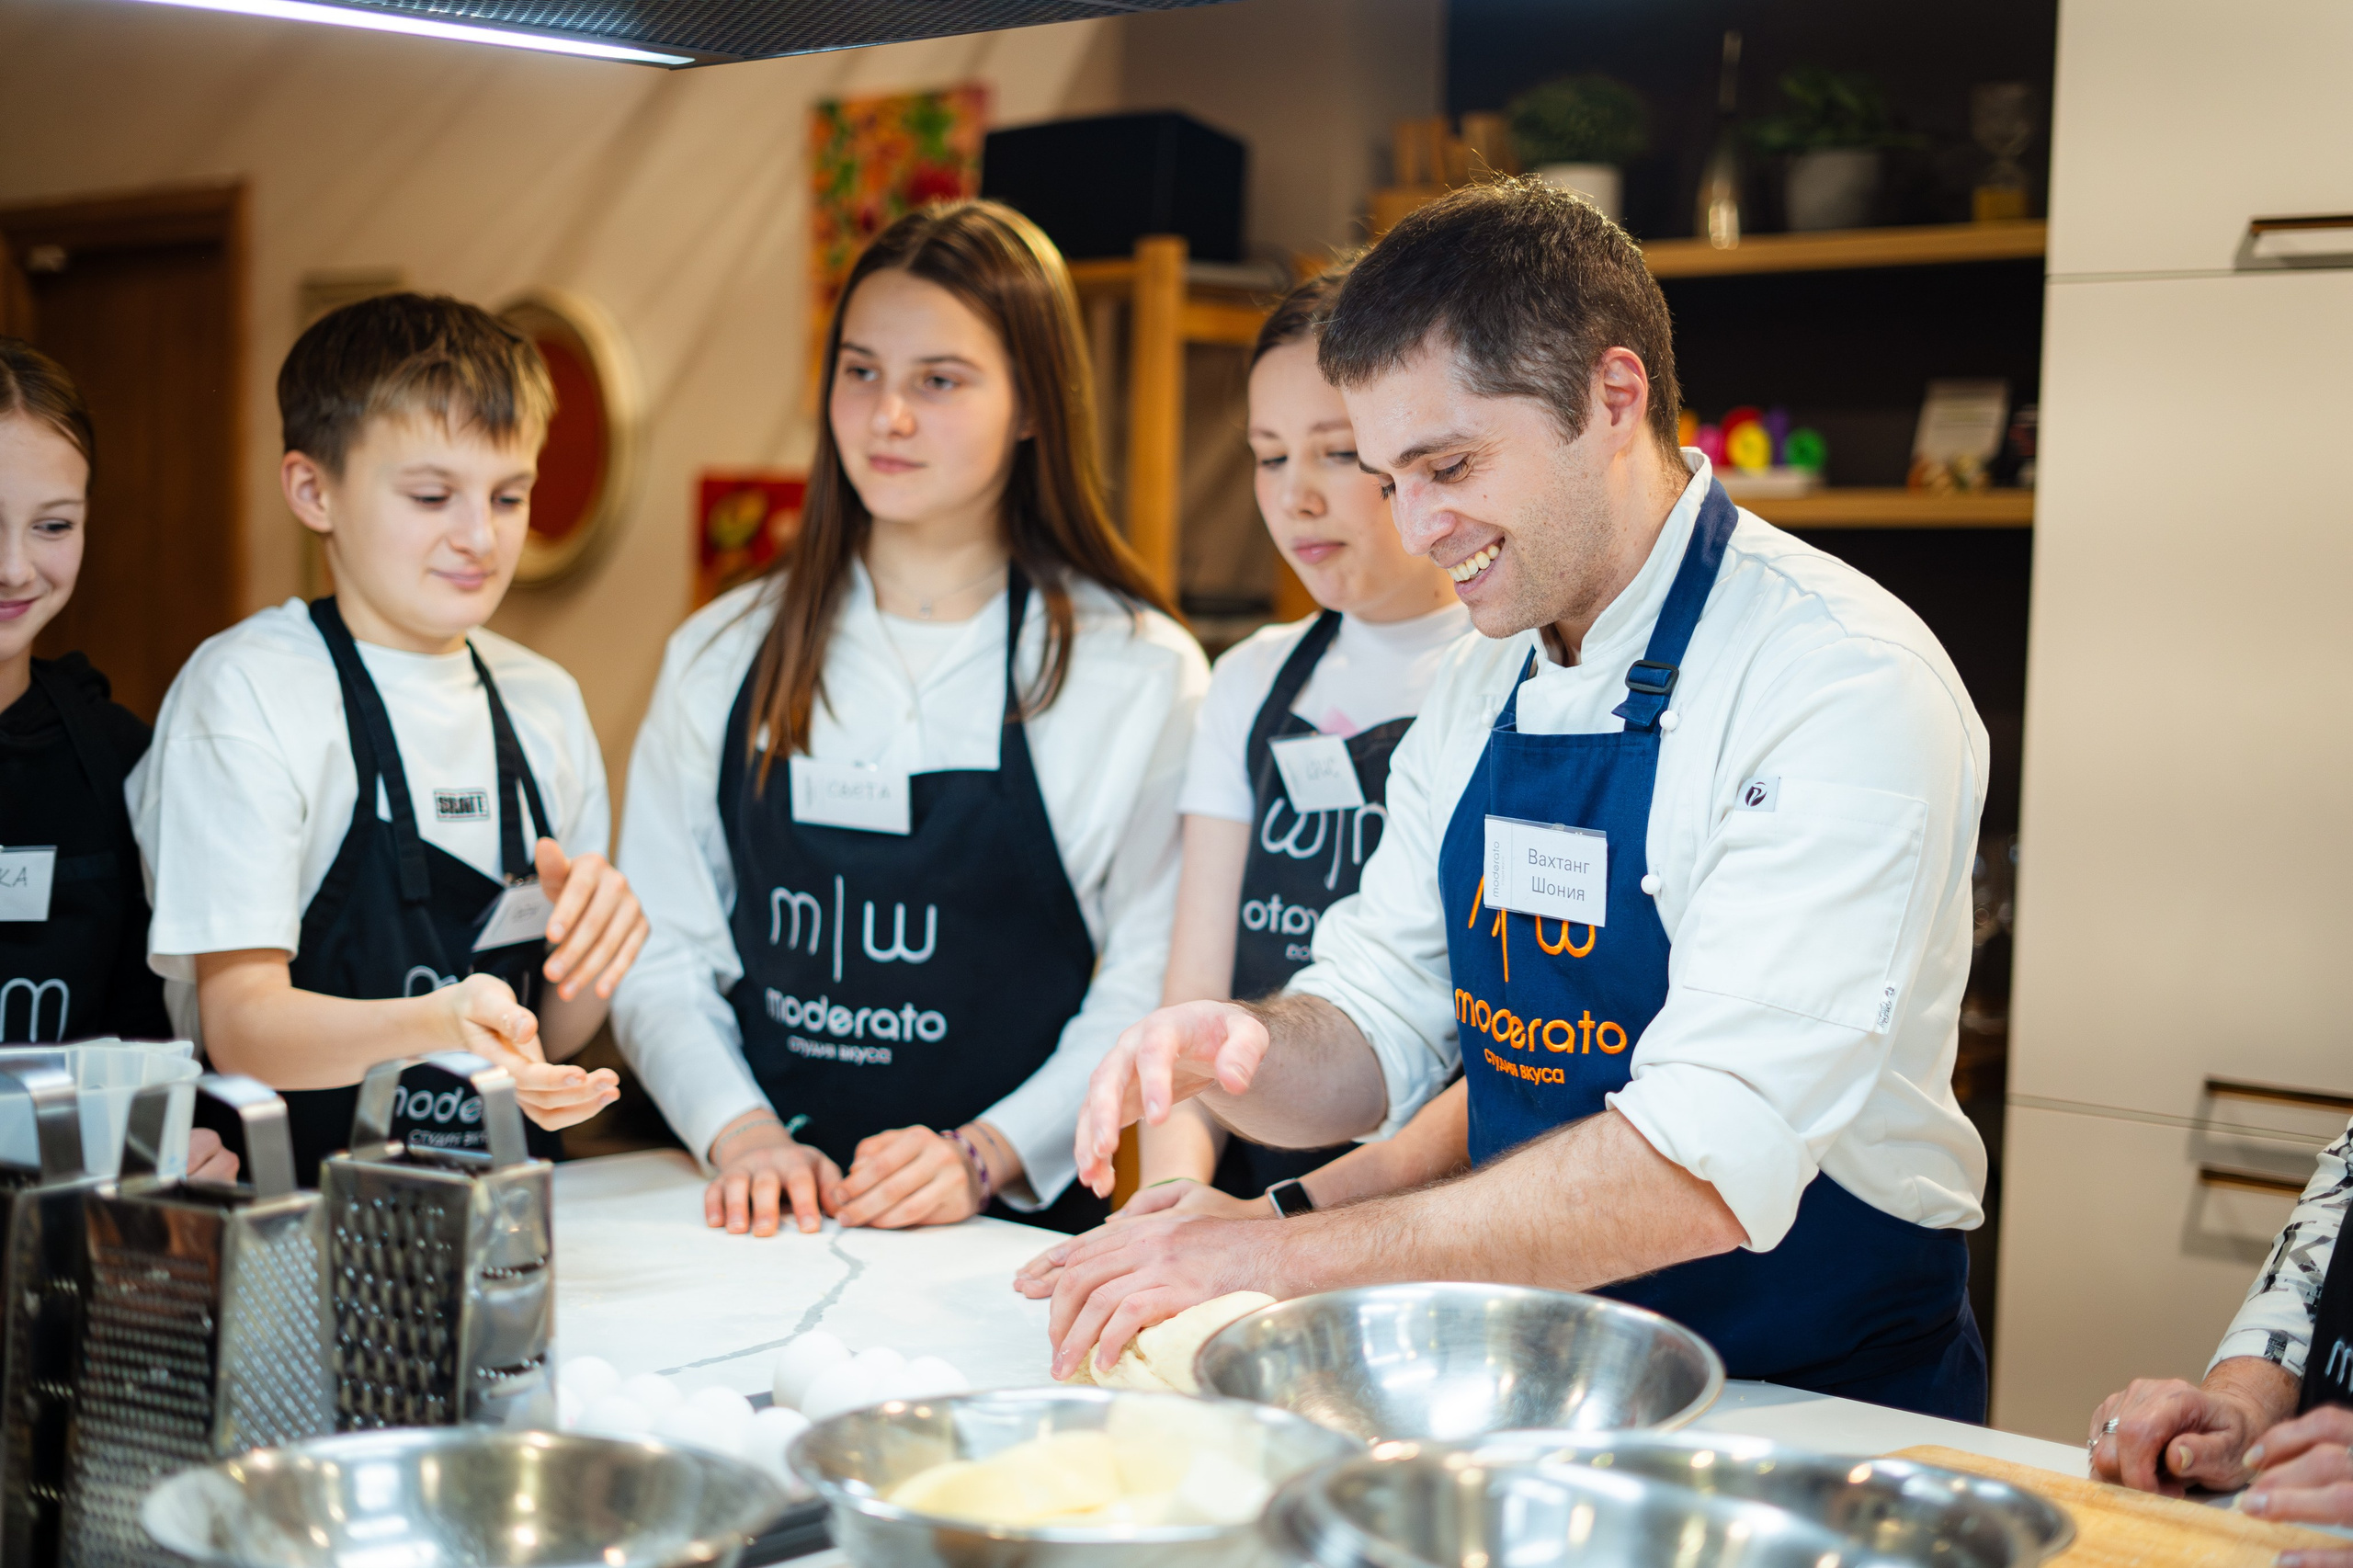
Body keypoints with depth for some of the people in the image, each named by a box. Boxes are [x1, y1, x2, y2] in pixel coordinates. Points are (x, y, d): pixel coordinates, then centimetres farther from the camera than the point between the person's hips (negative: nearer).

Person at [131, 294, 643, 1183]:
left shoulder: (544, 703, 11)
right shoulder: (246, 690, -7)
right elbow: (240, 1023, -15)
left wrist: (599, 943, -5)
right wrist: (431, 1026, -33)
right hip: (298, 1213, -3)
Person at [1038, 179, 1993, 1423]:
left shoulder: (1846, 688, -18)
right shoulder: (1478, 691, 8)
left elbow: (1713, 1164, -26)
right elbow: (1380, 1019, 11)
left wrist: (1291, 1257, -27)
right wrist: (1246, 1053, -13)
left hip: (1824, 1413, -6)